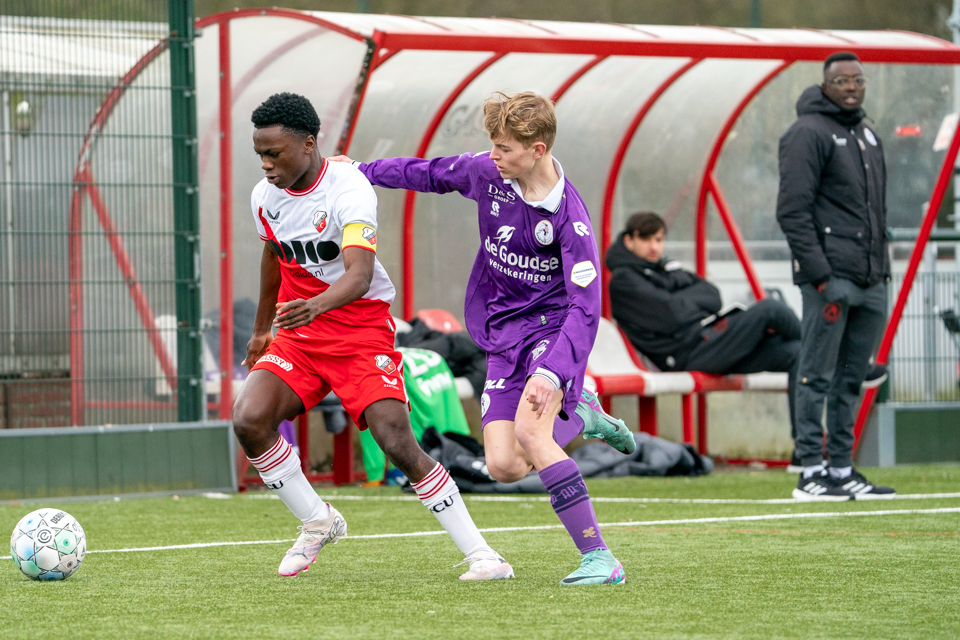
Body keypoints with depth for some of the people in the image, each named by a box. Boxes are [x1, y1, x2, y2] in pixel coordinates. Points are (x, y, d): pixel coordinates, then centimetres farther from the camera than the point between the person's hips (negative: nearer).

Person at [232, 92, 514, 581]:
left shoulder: (349, 189, -21)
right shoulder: (264, 197, 1)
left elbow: (359, 274, -34)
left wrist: (317, 304, -54)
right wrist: (262, 330, 32)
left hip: (361, 330, -6)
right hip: (297, 335, 6)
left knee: (397, 442, -18)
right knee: (248, 418, -17)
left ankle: (478, 553, -7)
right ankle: (317, 522, 5)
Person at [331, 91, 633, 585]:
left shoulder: (570, 218, -23)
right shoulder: (486, 172, -5)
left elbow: (585, 308, -26)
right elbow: (432, 174, 16)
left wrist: (551, 373, -37)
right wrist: (361, 171, 21)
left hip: (553, 326, -6)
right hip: (503, 335, 6)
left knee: (528, 431, -30)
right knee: (503, 466, -8)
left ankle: (599, 558, -27)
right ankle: (580, 417, 25)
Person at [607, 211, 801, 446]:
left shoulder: (665, 267, 25)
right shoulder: (623, 280, -2)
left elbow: (713, 297, 15)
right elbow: (671, 315, -14)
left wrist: (683, 299, -3)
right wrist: (694, 297, 5)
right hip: (689, 354, -9)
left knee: (795, 353, -7)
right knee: (769, 309, -18)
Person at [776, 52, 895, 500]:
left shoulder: (868, 136, 20)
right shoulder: (808, 134, -6)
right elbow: (792, 211, -12)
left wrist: (881, 269, 14)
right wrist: (820, 277, -17)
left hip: (871, 280, 8)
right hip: (831, 277, -8)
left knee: (851, 379, 9)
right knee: (817, 377, -6)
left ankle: (842, 470, 13)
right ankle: (811, 472, -5)